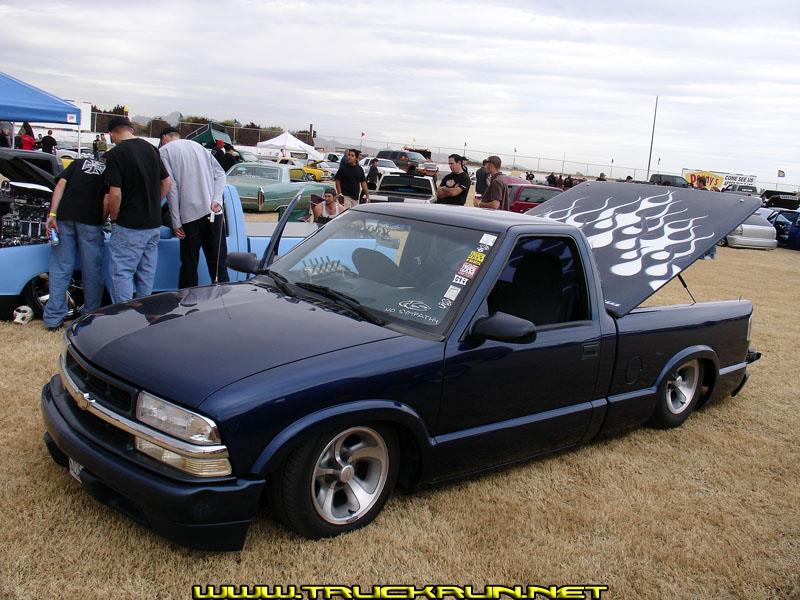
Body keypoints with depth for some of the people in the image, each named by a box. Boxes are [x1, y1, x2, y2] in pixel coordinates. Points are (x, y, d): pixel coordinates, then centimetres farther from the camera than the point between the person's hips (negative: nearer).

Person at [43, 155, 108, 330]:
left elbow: (61, 185, 7)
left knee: (60, 269, 7)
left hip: (64, 217, 2)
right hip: (90, 220, -2)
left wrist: (52, 214, 1)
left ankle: (53, 318, 8)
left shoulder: (78, 163, 23)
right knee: (91, 270, 9)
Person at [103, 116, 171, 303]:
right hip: (154, 224, 7)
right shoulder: (151, 149, 8)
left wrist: (114, 218, -3)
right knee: (146, 274, 15)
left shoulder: (115, 153, -13)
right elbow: (167, 183, 13)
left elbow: (115, 194, -18)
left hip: (128, 226, -7)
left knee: (122, 274, 0)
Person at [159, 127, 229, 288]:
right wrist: (217, 200, 0)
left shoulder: (164, 151, 5)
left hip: (191, 214, -4)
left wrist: (176, 222, -5)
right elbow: (220, 173, 12)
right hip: (214, 211, 4)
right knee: (218, 263, 6)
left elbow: (171, 187, -5)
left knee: (189, 264, 5)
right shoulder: (197, 145, 22)